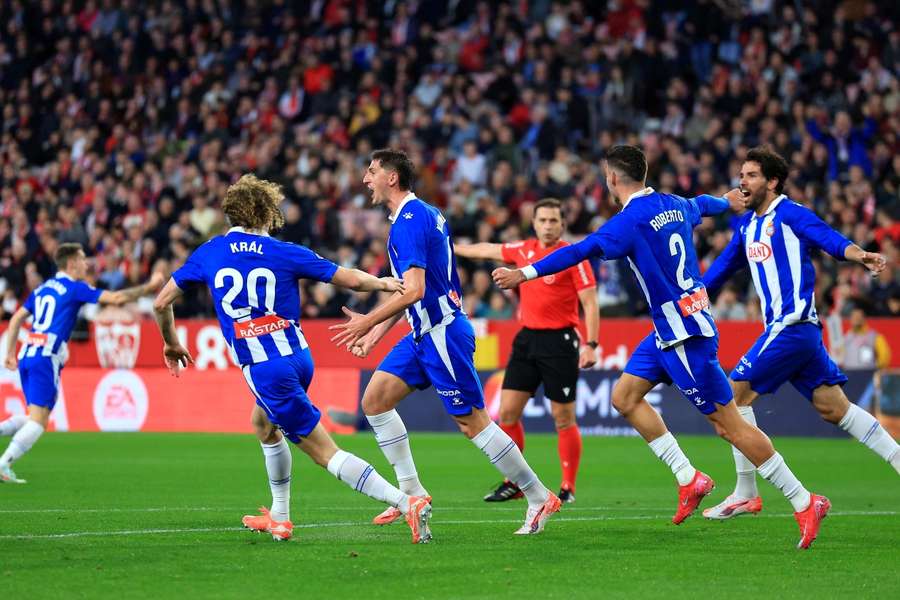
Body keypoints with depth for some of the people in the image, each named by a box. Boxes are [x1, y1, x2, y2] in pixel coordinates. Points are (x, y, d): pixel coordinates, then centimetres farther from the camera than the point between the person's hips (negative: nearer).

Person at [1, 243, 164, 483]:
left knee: (35, 417, 17)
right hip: (46, 358, -8)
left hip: (27, 355, 8)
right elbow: (117, 298, -7)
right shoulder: (75, 288, -2)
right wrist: (149, 287, 3)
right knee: (38, 421, -6)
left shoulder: (41, 289, 19)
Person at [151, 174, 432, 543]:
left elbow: (162, 303, 10)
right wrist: (384, 283, 21)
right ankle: (279, 518, 37)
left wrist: (172, 344, 29)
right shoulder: (284, 253, 3)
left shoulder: (207, 254, 4)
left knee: (324, 452, -4)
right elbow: (350, 279, 0)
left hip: (264, 370, -4)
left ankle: (407, 503, -18)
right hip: (299, 357, 4)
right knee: (264, 424, 32)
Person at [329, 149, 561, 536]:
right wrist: (376, 332, 19)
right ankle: (412, 492, 7)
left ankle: (539, 498, 2)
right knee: (374, 400, 5)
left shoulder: (409, 222, -17)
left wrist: (368, 322, -24)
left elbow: (414, 290, -26)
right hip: (424, 332, 10)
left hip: (442, 334, -10)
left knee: (472, 422, -6)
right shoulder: (425, 213, 14)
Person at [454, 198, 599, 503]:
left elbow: (590, 303, -10)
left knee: (563, 419, -3)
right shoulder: (524, 250, 10)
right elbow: (489, 250, 27)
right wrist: (449, 248, 35)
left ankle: (568, 488, 6)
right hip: (527, 338, 6)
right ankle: (513, 483, 13)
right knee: (507, 412, 2)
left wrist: (590, 345, -18)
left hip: (559, 341, -6)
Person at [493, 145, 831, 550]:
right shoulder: (674, 205, 8)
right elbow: (700, 204, 31)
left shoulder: (631, 221, -18)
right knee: (624, 396, 11)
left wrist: (525, 274, -26)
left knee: (728, 424, -5)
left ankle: (805, 503, -1)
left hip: (685, 334, -9)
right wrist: (726, 201, 54)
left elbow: (581, 251, -26)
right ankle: (688, 478, 11)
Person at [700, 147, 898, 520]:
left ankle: (745, 494, -3)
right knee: (833, 408, 7)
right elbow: (723, 266, 27)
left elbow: (832, 240, -22)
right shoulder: (746, 225, 16)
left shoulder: (790, 214, -9)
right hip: (782, 327, 8)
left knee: (738, 392, -8)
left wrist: (860, 255, -42)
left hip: (792, 324, -8)